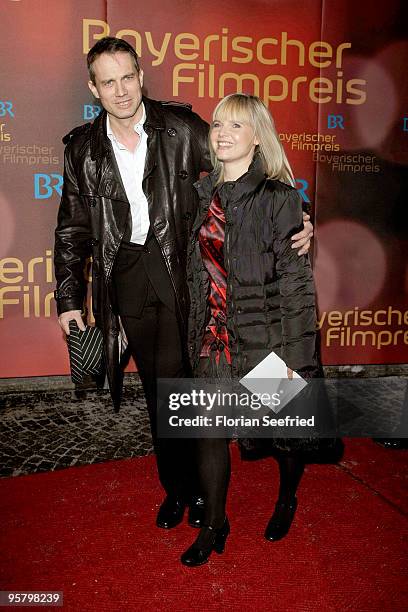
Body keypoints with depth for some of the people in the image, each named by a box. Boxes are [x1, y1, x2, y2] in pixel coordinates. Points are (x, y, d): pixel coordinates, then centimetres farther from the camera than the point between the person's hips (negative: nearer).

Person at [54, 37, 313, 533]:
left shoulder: (181, 128, -1)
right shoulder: (83, 148, 7)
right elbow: (73, 229, 11)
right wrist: (69, 298, 9)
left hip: (181, 269, -2)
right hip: (127, 276, 3)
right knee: (157, 389, 12)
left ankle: (201, 487, 22)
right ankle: (176, 489, 31)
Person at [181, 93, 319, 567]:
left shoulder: (278, 197, -11)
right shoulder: (204, 194, 6)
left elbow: (296, 282, -12)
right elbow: (197, 271, 11)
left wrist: (294, 358, -14)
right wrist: (196, 336, 10)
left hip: (263, 338, -4)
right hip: (214, 338, 4)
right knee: (209, 431, 7)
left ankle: (287, 499, 46)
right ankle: (213, 525, 28)